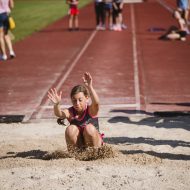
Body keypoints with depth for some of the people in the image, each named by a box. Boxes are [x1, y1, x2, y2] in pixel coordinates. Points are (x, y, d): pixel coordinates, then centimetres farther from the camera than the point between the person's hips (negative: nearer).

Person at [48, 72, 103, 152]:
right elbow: (59, 114, -34)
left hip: (93, 142, -1)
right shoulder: (70, 112, -12)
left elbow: (96, 103, -40)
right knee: (71, 129, -25)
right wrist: (57, 104, -57)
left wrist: (90, 87, -56)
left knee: (89, 128, -30)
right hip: (78, 144, 2)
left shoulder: (91, 110, -16)